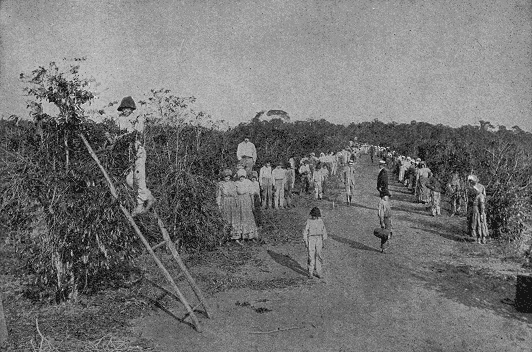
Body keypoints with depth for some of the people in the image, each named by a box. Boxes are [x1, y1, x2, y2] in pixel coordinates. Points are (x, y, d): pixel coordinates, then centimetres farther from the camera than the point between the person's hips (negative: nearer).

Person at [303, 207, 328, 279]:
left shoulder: (320, 221, 4)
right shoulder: (309, 221, -5)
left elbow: (324, 232, 11)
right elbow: (305, 232, -3)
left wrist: (323, 242, 8)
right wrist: (305, 242, -8)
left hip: (319, 240, 3)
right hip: (311, 239, -3)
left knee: (319, 256, 2)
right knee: (311, 256, -3)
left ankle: (318, 272, 9)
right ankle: (310, 273, 4)